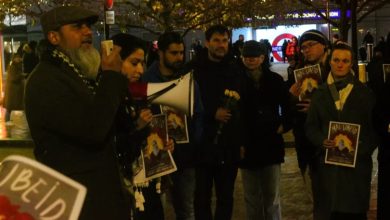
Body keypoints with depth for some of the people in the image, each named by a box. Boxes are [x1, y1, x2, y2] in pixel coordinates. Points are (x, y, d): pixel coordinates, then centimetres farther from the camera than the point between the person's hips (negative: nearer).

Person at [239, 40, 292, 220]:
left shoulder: (275, 80, 2)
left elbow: (287, 106, 11)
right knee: (251, 197, 10)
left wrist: (284, 124, -4)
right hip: (247, 145, 0)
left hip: (271, 144, 1)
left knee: (272, 196, 7)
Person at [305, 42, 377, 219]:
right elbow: (311, 127, 8)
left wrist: (363, 148, -12)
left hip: (357, 163, -1)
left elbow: (374, 127, 3)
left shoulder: (365, 93, 5)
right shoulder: (320, 93, 9)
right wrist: (322, 141, -11)